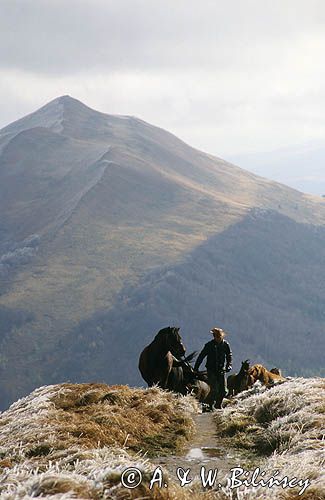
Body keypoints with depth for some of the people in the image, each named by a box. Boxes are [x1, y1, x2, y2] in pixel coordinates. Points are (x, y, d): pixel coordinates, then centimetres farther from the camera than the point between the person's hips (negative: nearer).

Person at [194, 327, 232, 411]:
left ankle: (218, 405, 22)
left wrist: (228, 365, -3)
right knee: (214, 390, -11)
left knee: (223, 391, 2)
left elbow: (229, 356, 13)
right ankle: (211, 406, 4)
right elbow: (201, 356, -1)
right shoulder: (209, 345, -7)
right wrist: (195, 368, -4)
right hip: (211, 370, -3)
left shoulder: (226, 345, -1)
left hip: (221, 370, 3)